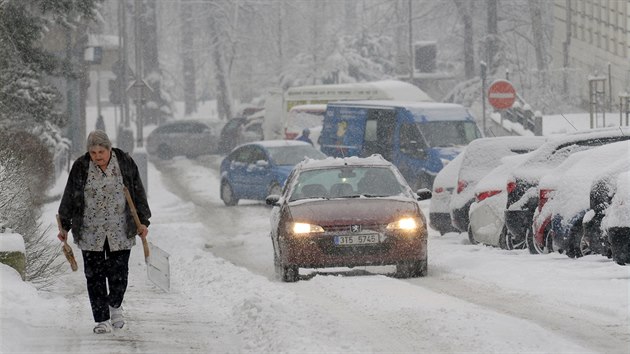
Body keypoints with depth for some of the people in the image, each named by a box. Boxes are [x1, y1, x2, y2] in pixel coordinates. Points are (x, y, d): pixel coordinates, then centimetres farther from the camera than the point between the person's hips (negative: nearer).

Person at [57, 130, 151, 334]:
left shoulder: (126, 164, -2)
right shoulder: (80, 167, -2)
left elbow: (138, 194, 5)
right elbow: (69, 198, 6)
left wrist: (143, 221, 3)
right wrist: (64, 226, 6)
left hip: (120, 231, 0)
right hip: (90, 233, 0)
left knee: (118, 272, 1)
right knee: (94, 275, -2)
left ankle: (115, 305, 30)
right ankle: (102, 320, 4)